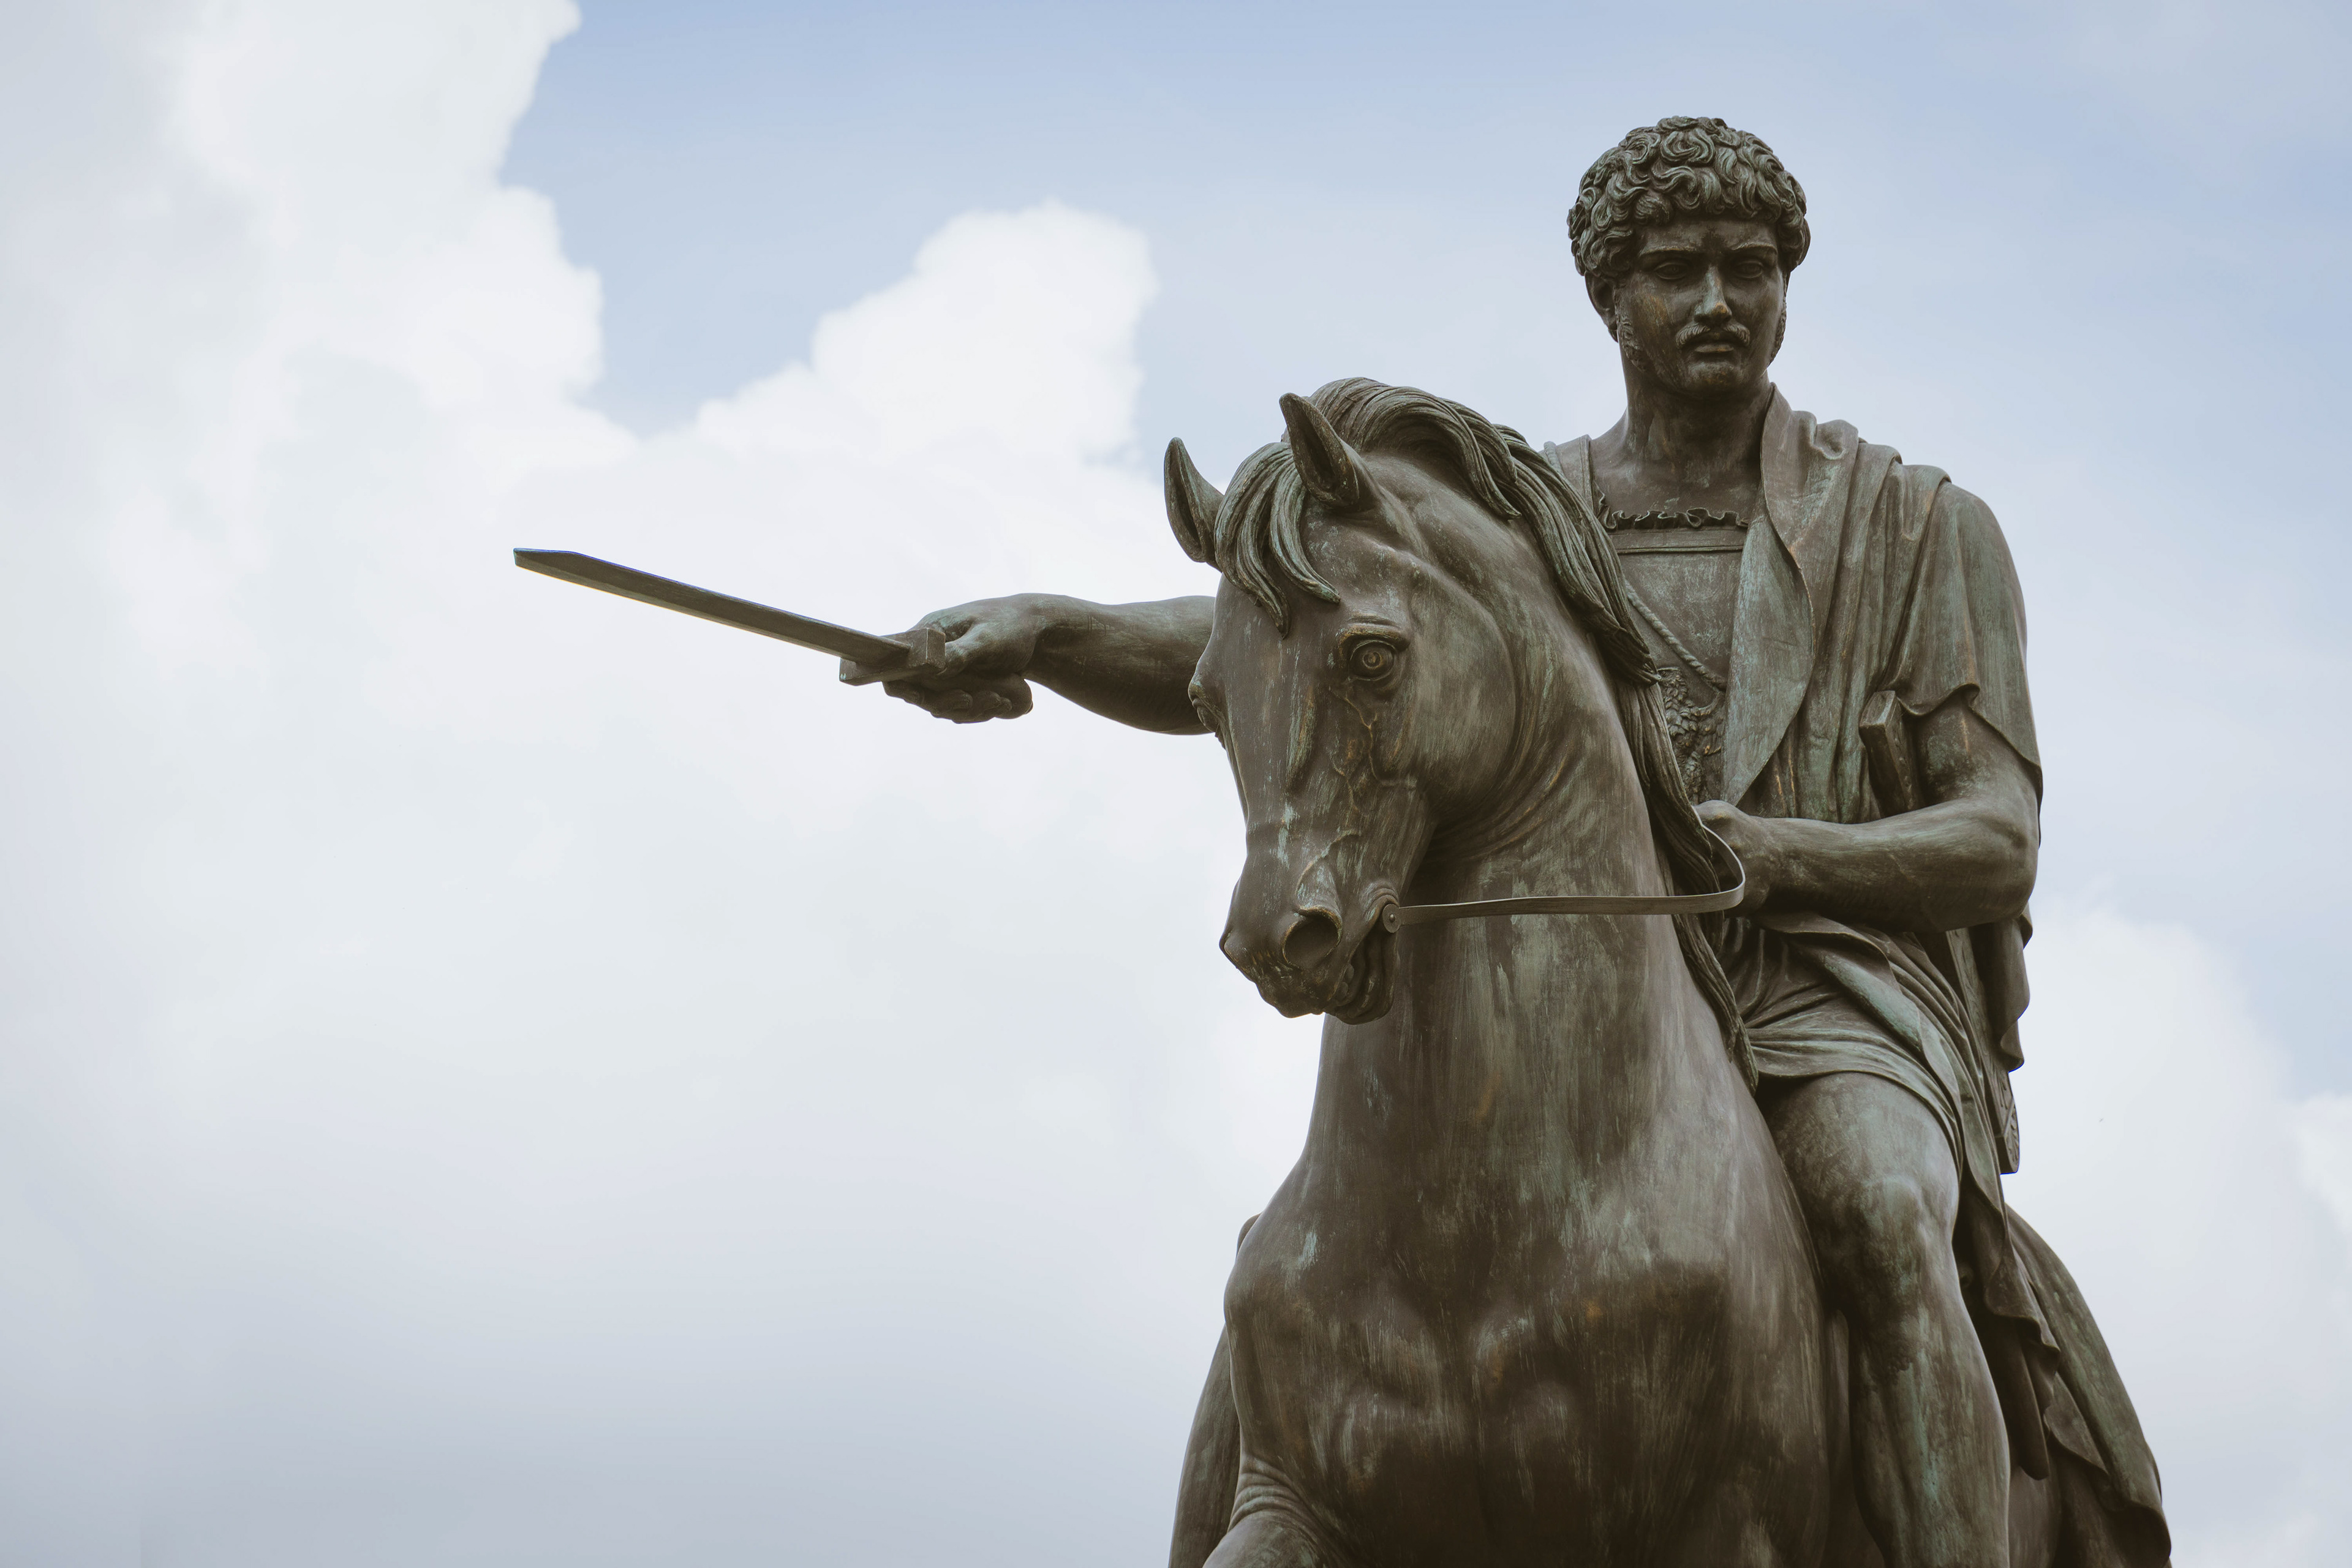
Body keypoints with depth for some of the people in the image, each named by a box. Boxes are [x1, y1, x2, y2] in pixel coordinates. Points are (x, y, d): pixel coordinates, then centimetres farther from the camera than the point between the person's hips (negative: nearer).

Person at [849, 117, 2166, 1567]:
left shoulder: (1919, 529, 6)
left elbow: (2000, 844, 0)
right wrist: (1042, 627, -21)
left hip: (1835, 997, -3)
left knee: (1882, 1220, -37)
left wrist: (1774, 852, -20)